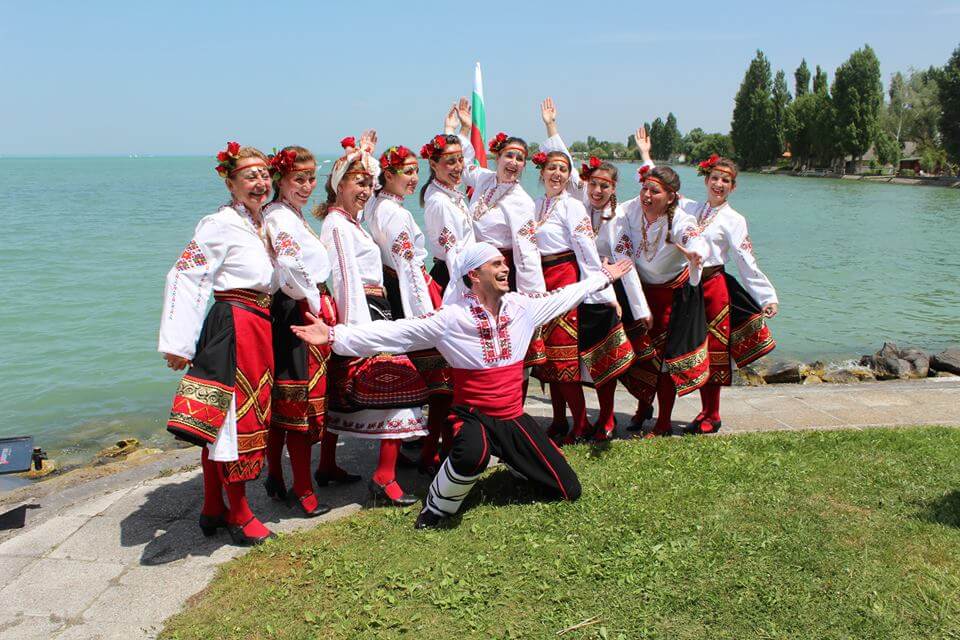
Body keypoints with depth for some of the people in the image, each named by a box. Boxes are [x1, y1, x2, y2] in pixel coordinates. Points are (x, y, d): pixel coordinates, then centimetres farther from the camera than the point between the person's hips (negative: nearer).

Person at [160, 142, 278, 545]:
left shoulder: (261, 225, 14)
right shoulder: (221, 224, -11)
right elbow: (184, 277, -16)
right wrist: (178, 344, -19)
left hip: (258, 327, 8)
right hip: (233, 326, -8)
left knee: (222, 421, 15)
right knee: (232, 416, -1)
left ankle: (213, 509, 26)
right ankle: (238, 514, 12)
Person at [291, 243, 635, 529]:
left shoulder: (522, 305, -1)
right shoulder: (451, 318, -15)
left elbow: (563, 296, 16)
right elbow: (395, 332, -19)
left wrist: (604, 277, 27)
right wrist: (335, 335, -27)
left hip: (515, 418, 5)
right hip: (475, 416, -5)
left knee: (569, 490, 5)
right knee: (473, 452, -43)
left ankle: (509, 460, 32)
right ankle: (437, 507, -11)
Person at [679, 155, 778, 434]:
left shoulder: (733, 220, -1)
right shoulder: (689, 207, 10)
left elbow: (748, 264, -3)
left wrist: (769, 297, -9)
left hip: (713, 287, -4)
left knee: (713, 351, 2)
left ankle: (711, 417, 15)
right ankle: (705, 411, 22)